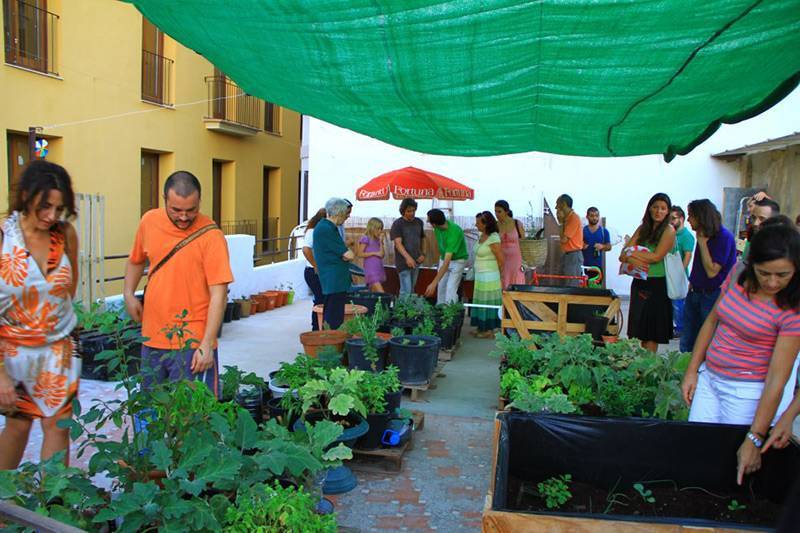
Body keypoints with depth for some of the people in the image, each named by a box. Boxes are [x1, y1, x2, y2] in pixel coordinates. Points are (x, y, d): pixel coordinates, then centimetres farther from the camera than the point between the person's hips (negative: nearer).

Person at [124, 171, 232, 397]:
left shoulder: (210, 235, -15)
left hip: (193, 343, -5)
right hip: (152, 337, 5)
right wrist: (128, 294, 6)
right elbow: (136, 260, 20)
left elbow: (218, 293, -16)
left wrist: (207, 344, -18)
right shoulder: (149, 221, 1)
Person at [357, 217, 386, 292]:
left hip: (379, 269, 7)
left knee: (374, 292, 7)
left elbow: (382, 255, 7)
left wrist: (381, 241, 2)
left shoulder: (377, 240, 14)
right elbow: (359, 254, -10)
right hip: (371, 269, -7)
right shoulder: (365, 239, -5)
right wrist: (374, 253, -12)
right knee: (381, 293, -17)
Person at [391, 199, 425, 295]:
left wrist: (423, 254, 7)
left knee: (411, 289, 15)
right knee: (406, 290, -9)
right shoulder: (397, 224, -9)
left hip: (416, 261, 6)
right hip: (403, 262, -6)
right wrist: (408, 257, -32)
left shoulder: (419, 222, 9)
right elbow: (398, 243, -19)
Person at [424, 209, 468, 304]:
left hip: (457, 260, -7)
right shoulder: (438, 227, -18)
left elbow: (447, 261, -42)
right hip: (444, 258, 7)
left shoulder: (454, 232, -38)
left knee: (450, 290, -17)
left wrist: (434, 283, -46)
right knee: (441, 288, 8)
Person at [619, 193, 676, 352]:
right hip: (639, 283, 6)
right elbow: (623, 255, 3)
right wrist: (633, 260, -19)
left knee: (651, 335, 2)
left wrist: (632, 253, -8)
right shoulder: (642, 229, 10)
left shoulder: (669, 231, -6)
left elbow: (657, 257, -16)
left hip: (657, 285, -5)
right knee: (637, 331, 9)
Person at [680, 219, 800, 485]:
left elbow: (777, 379, -21)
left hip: (747, 391, -5)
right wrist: (692, 370, 7)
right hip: (709, 377, 5)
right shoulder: (739, 275, -4)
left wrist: (754, 439, -21)